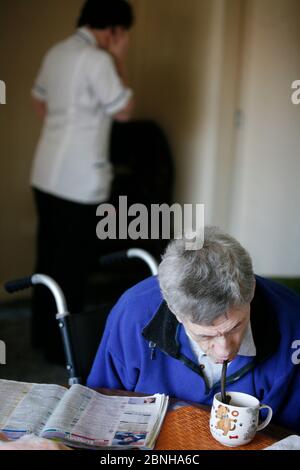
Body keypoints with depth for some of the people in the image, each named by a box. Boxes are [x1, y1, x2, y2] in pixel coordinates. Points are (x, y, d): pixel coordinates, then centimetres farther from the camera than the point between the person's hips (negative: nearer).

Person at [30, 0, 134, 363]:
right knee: (72, 266, 3)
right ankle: (61, 347, 15)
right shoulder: (97, 59, -16)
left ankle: (42, 335, 29)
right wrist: (119, 60, -4)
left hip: (46, 174, 9)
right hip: (79, 181, -9)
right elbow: (124, 111, -9)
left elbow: (39, 104, 20)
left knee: (48, 259, 17)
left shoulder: (56, 52, 11)